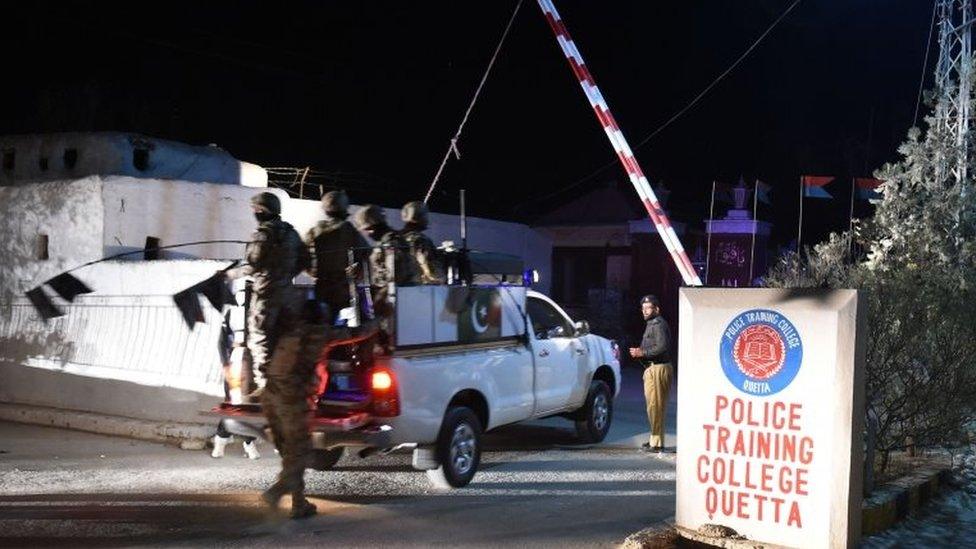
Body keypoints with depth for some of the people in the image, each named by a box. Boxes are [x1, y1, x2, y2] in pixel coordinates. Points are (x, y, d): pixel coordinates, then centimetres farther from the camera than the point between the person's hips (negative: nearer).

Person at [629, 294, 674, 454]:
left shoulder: (658, 324, -13)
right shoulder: (652, 324, 21)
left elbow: (662, 347, -24)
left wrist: (642, 353, -17)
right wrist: (639, 352, 13)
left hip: (658, 369, -11)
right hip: (652, 369, 11)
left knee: (655, 406, -9)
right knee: (655, 406, 15)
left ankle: (657, 443, -6)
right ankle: (655, 440, 23)